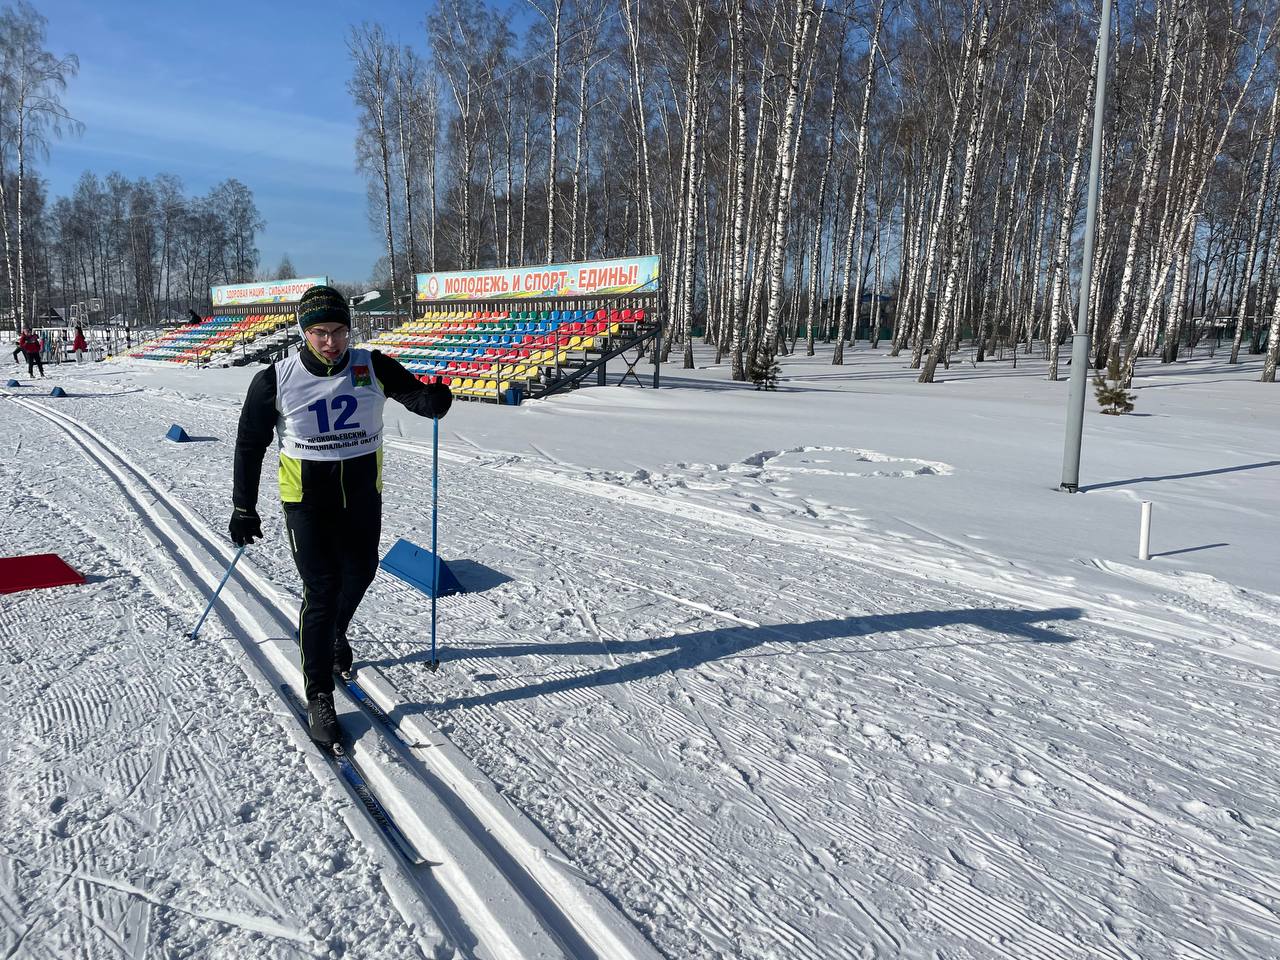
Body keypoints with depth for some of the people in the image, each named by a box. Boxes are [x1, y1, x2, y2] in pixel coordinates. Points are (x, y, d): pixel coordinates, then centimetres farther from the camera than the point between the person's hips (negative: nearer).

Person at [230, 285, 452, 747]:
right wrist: (244, 508, 0)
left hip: (363, 493, 3)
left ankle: (336, 635, 51)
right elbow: (250, 444, -1)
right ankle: (318, 697, 7)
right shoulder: (276, 380, -9)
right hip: (307, 499, -3)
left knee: (360, 572, 18)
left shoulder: (372, 367, -6)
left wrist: (433, 400, -35)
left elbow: (413, 393, -9)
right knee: (321, 589, -6)